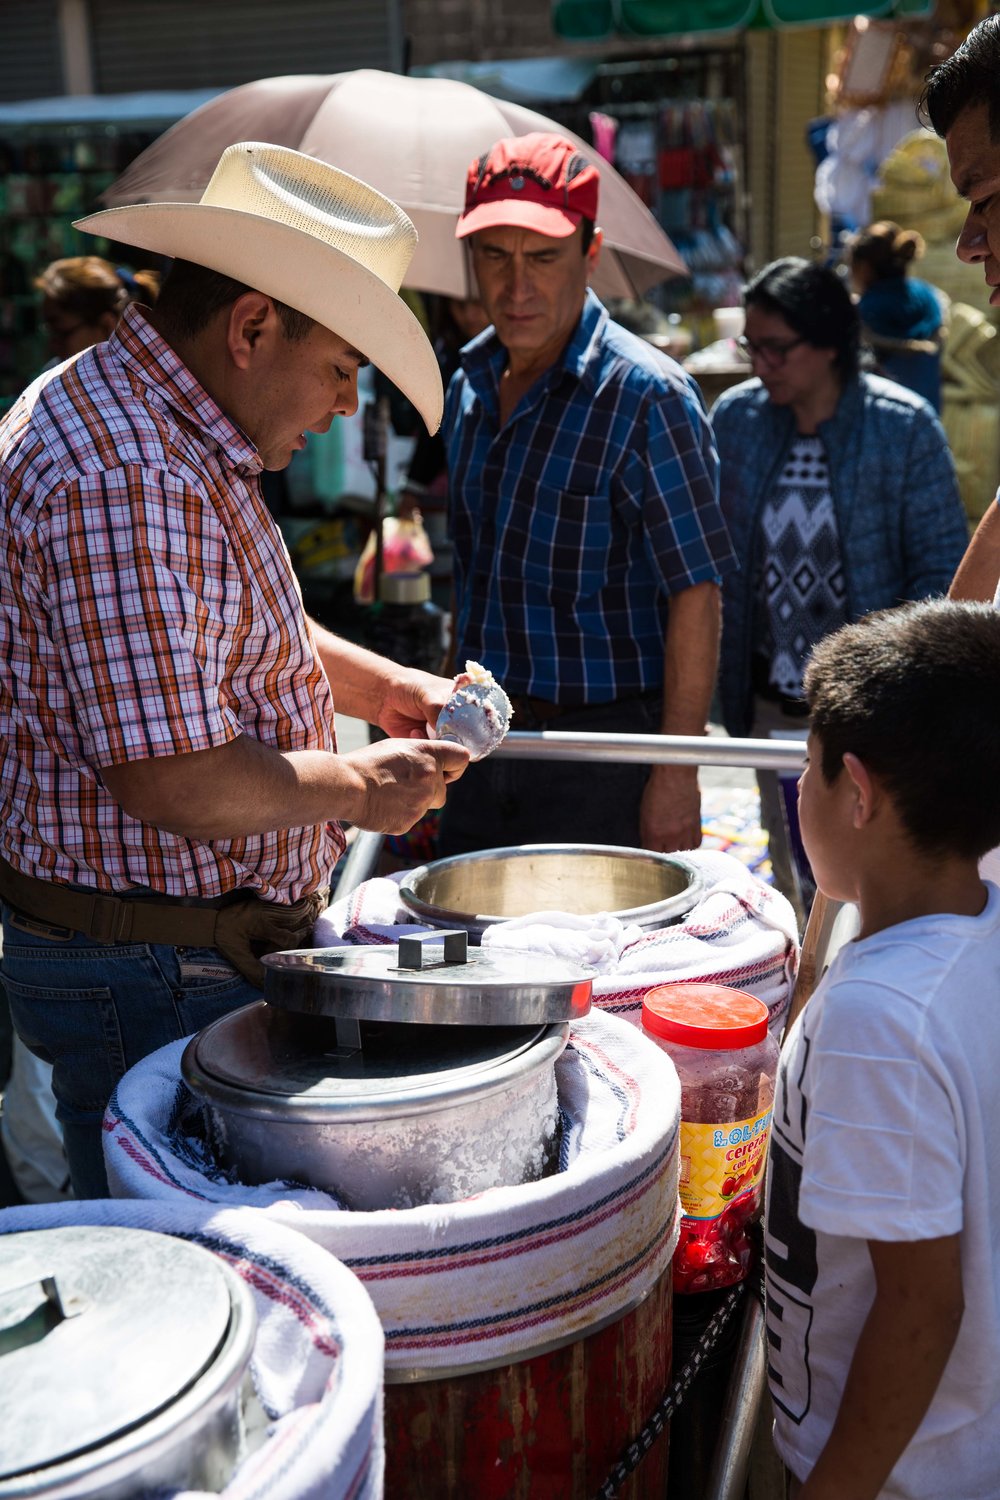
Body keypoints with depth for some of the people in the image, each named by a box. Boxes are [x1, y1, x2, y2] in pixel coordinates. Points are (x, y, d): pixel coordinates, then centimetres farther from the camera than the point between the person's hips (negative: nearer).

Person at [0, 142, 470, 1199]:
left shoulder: (174, 437, 11)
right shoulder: (122, 477, -25)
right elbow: (176, 782, -29)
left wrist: (378, 685, 11)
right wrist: (358, 787, -13)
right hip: (154, 980, -10)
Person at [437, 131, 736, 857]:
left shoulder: (645, 394, -13)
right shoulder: (469, 386, 9)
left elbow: (696, 595, -14)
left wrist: (677, 773, -17)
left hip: (606, 747, -6)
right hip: (483, 737, 7)